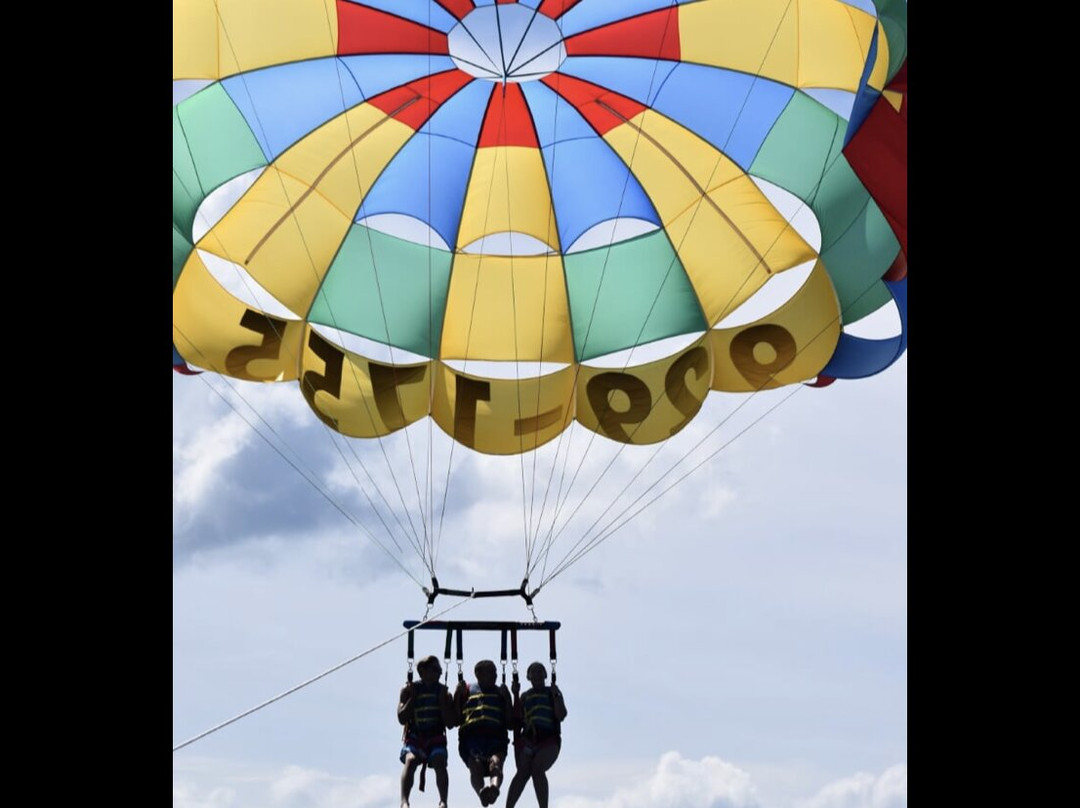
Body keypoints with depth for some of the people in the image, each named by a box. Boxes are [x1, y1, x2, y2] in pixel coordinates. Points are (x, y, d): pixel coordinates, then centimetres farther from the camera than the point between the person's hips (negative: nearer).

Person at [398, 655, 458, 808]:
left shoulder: (444, 692, 8)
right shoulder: (409, 690, 5)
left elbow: (450, 723, 0)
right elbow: (402, 718, -4)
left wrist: (442, 699, -5)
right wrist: (412, 697, -7)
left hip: (436, 736, 1)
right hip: (414, 736, -1)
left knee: (440, 763, -27)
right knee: (410, 760, -30)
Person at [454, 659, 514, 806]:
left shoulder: (501, 693, 29)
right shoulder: (467, 690, 27)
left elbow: (510, 724, 19)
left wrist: (507, 699, 11)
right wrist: (458, 694, 10)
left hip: (496, 737, 0)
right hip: (471, 737, 0)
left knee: (496, 763, -34)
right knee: (475, 766, -32)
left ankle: (494, 787, -63)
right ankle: (481, 792, -58)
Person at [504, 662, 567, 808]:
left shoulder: (553, 693, 18)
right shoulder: (525, 696, 25)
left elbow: (561, 715, 5)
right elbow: (518, 718, 12)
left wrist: (555, 695, -4)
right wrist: (515, 695, 7)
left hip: (549, 739, -2)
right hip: (527, 738, 2)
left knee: (537, 769, -28)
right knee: (523, 772, -22)